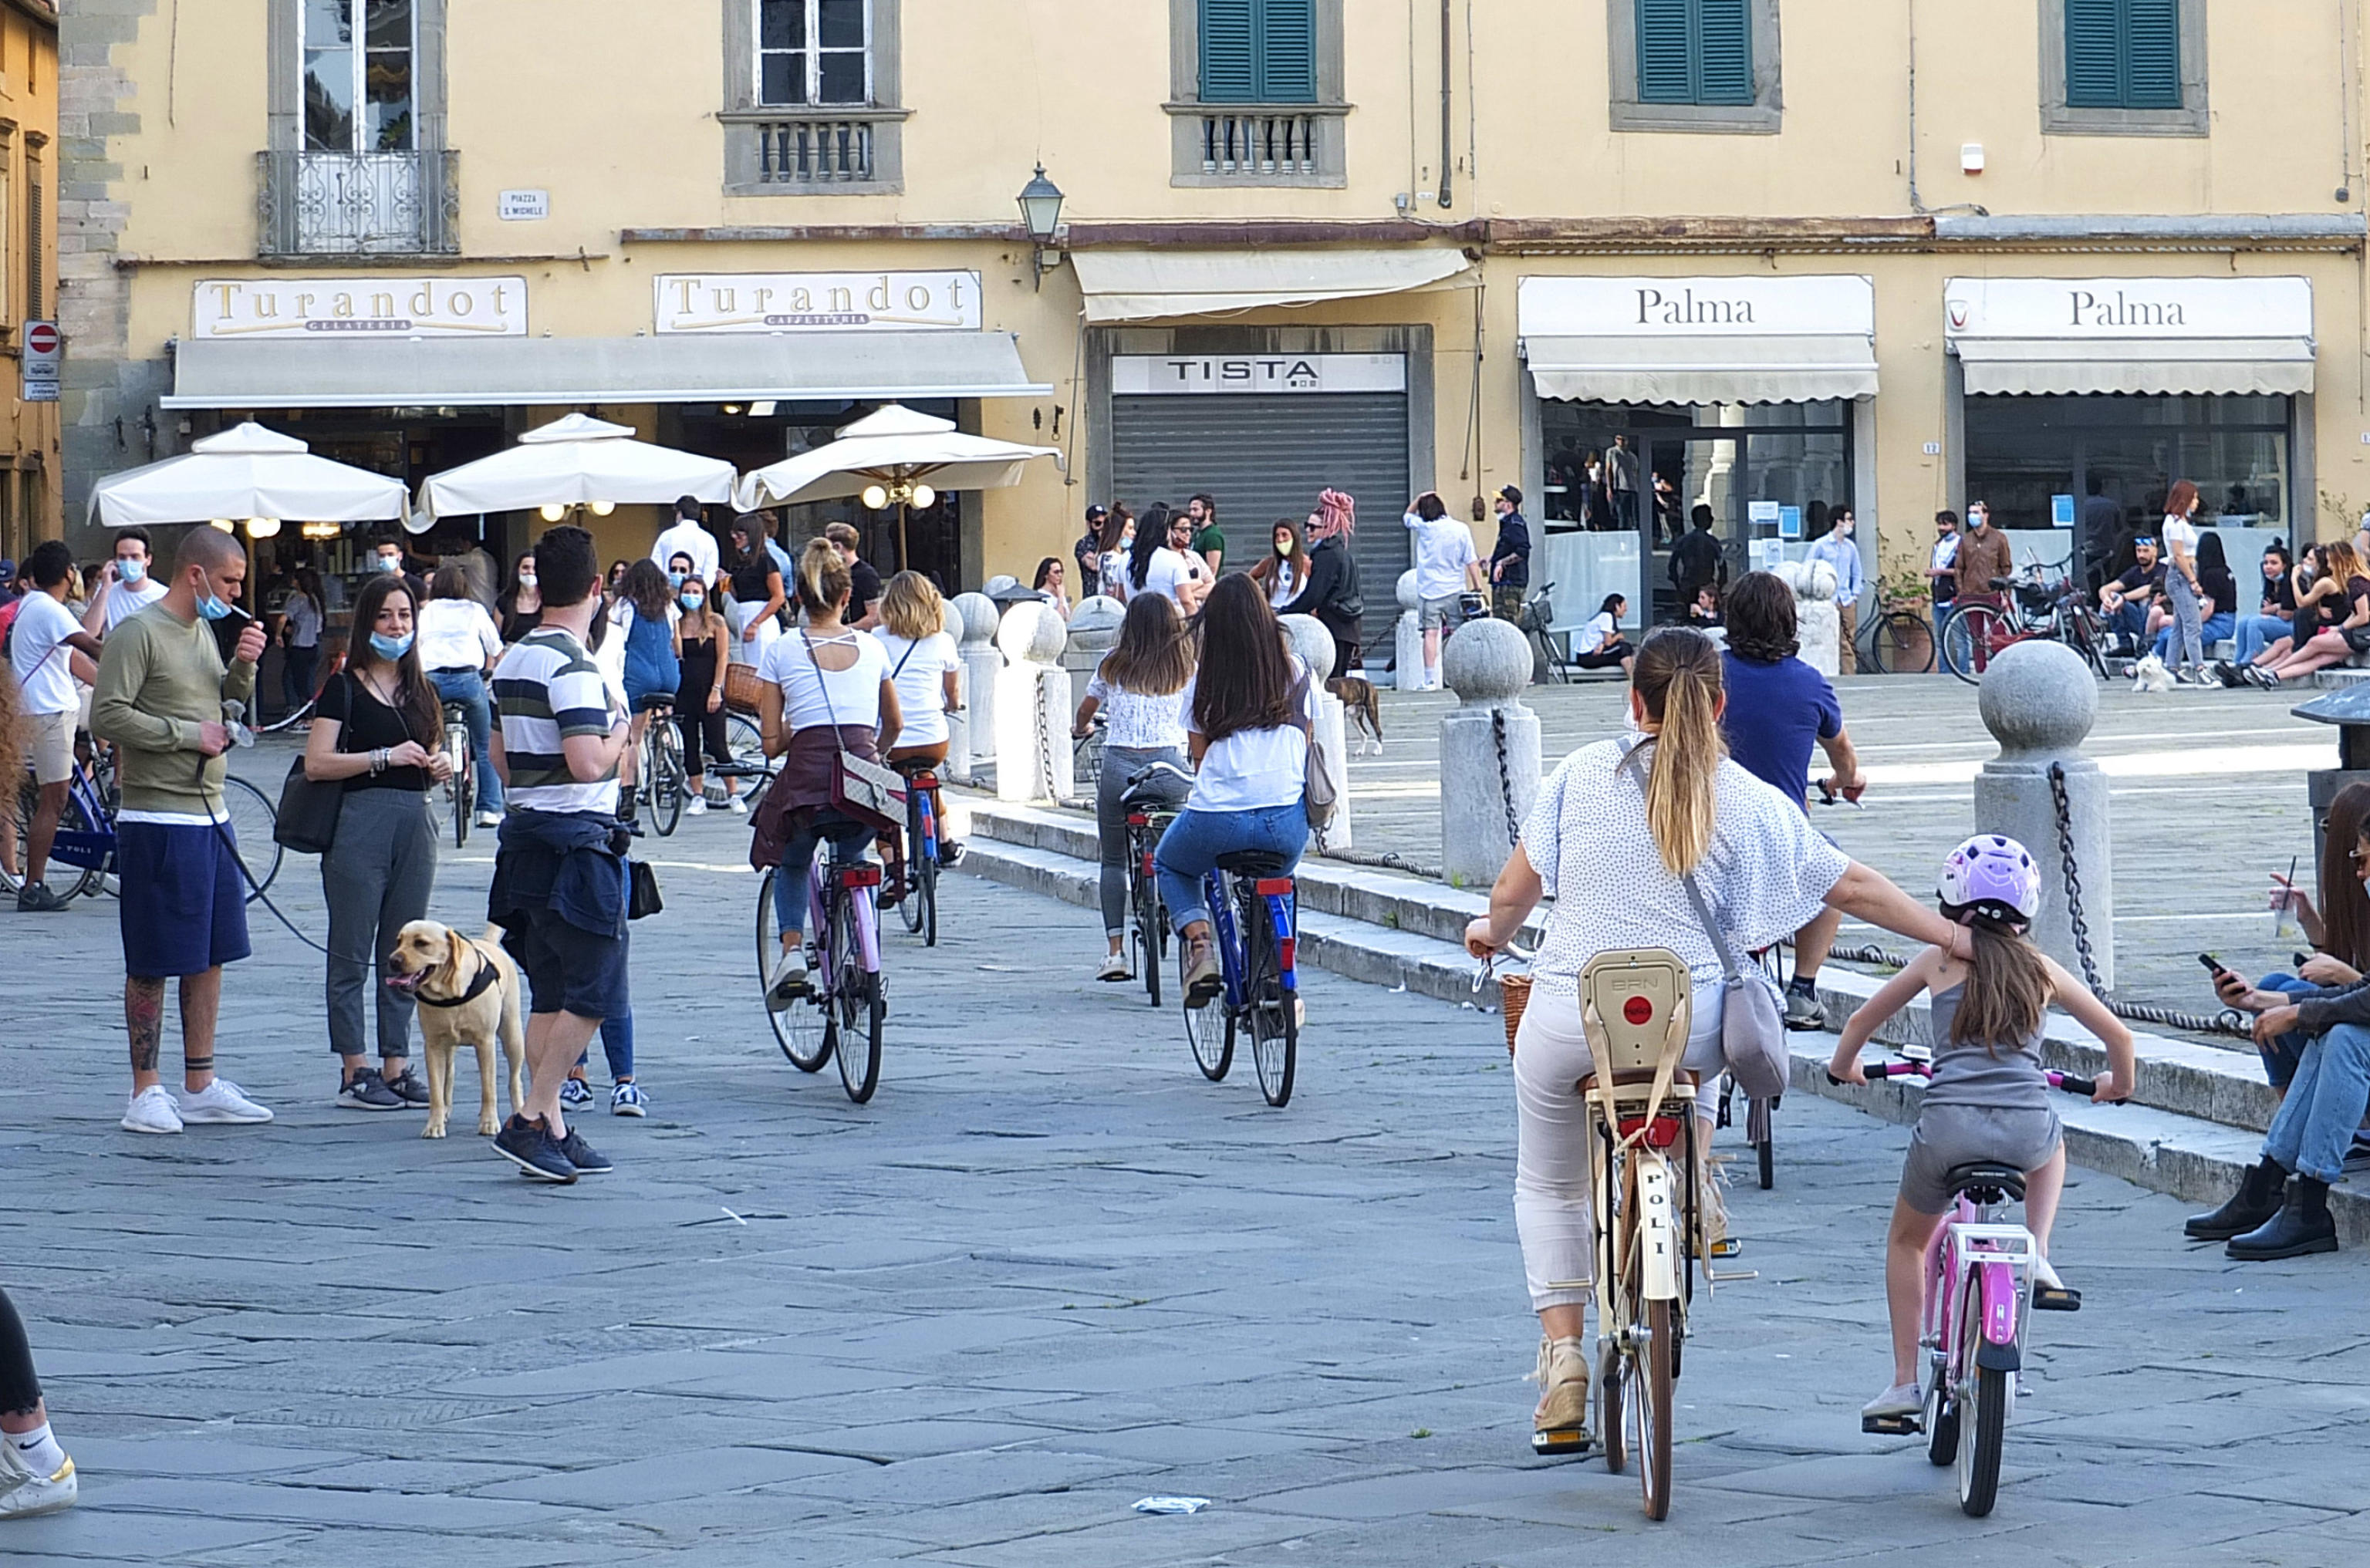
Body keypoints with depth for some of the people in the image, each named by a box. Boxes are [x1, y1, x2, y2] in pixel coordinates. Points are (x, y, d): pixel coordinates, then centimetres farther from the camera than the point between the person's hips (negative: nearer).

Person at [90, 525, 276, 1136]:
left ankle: (201, 1085, 19)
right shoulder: (138, 633, -11)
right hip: (157, 823, -8)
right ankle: (146, 1092, 4)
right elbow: (107, 717, -18)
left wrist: (243, 666, 4)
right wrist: (188, 734, -16)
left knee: (210, 956, 11)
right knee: (152, 964, -2)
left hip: (210, 816, 8)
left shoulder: (205, 631, 14)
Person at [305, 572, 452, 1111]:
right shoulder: (345, 688, -2)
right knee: (351, 954, -2)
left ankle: (397, 1066, 12)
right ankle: (354, 1072, 0)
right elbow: (316, 763, -10)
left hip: (416, 823, 6)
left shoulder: (420, 691, 17)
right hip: (360, 821, -6)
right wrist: (385, 757, -17)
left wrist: (441, 765, 3)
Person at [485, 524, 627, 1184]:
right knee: (592, 993, -4)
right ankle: (530, 1122, -9)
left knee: (549, 995, 11)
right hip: (577, 841, -9)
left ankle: (553, 1131, 12)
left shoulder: (511, 661, 12)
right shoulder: (573, 667, -16)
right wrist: (619, 734, -6)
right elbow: (589, 763, -24)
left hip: (527, 833, 9)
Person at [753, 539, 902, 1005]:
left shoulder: (781, 653, 2)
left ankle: (792, 948, 4)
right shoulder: (872, 649, 10)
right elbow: (894, 725, 24)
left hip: (807, 779, -2)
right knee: (850, 862, 32)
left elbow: (771, 743, 2)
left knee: (791, 865, 27)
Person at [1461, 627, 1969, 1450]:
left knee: (1548, 1187, 20)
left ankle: (1562, 1352, 7)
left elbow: (1514, 891, 3)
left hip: (1568, 1021, 0)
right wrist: (1957, 937, 17)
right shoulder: (1751, 803, 1)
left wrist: (1494, 933, 26)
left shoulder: (1582, 772, 1)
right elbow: (1853, 888, 6)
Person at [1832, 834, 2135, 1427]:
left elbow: (1861, 1021, 21)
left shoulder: (1940, 960, 12)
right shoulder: (2039, 968, 15)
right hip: (2028, 1128, 1)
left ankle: (1905, 1381, 20)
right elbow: (2117, 1035, 21)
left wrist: (1844, 1065, 43)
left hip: (1949, 1126, -1)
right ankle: (2037, 1256, 18)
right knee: (2052, 1145, 40)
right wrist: (2118, 1084, 42)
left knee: (1907, 1240, 26)